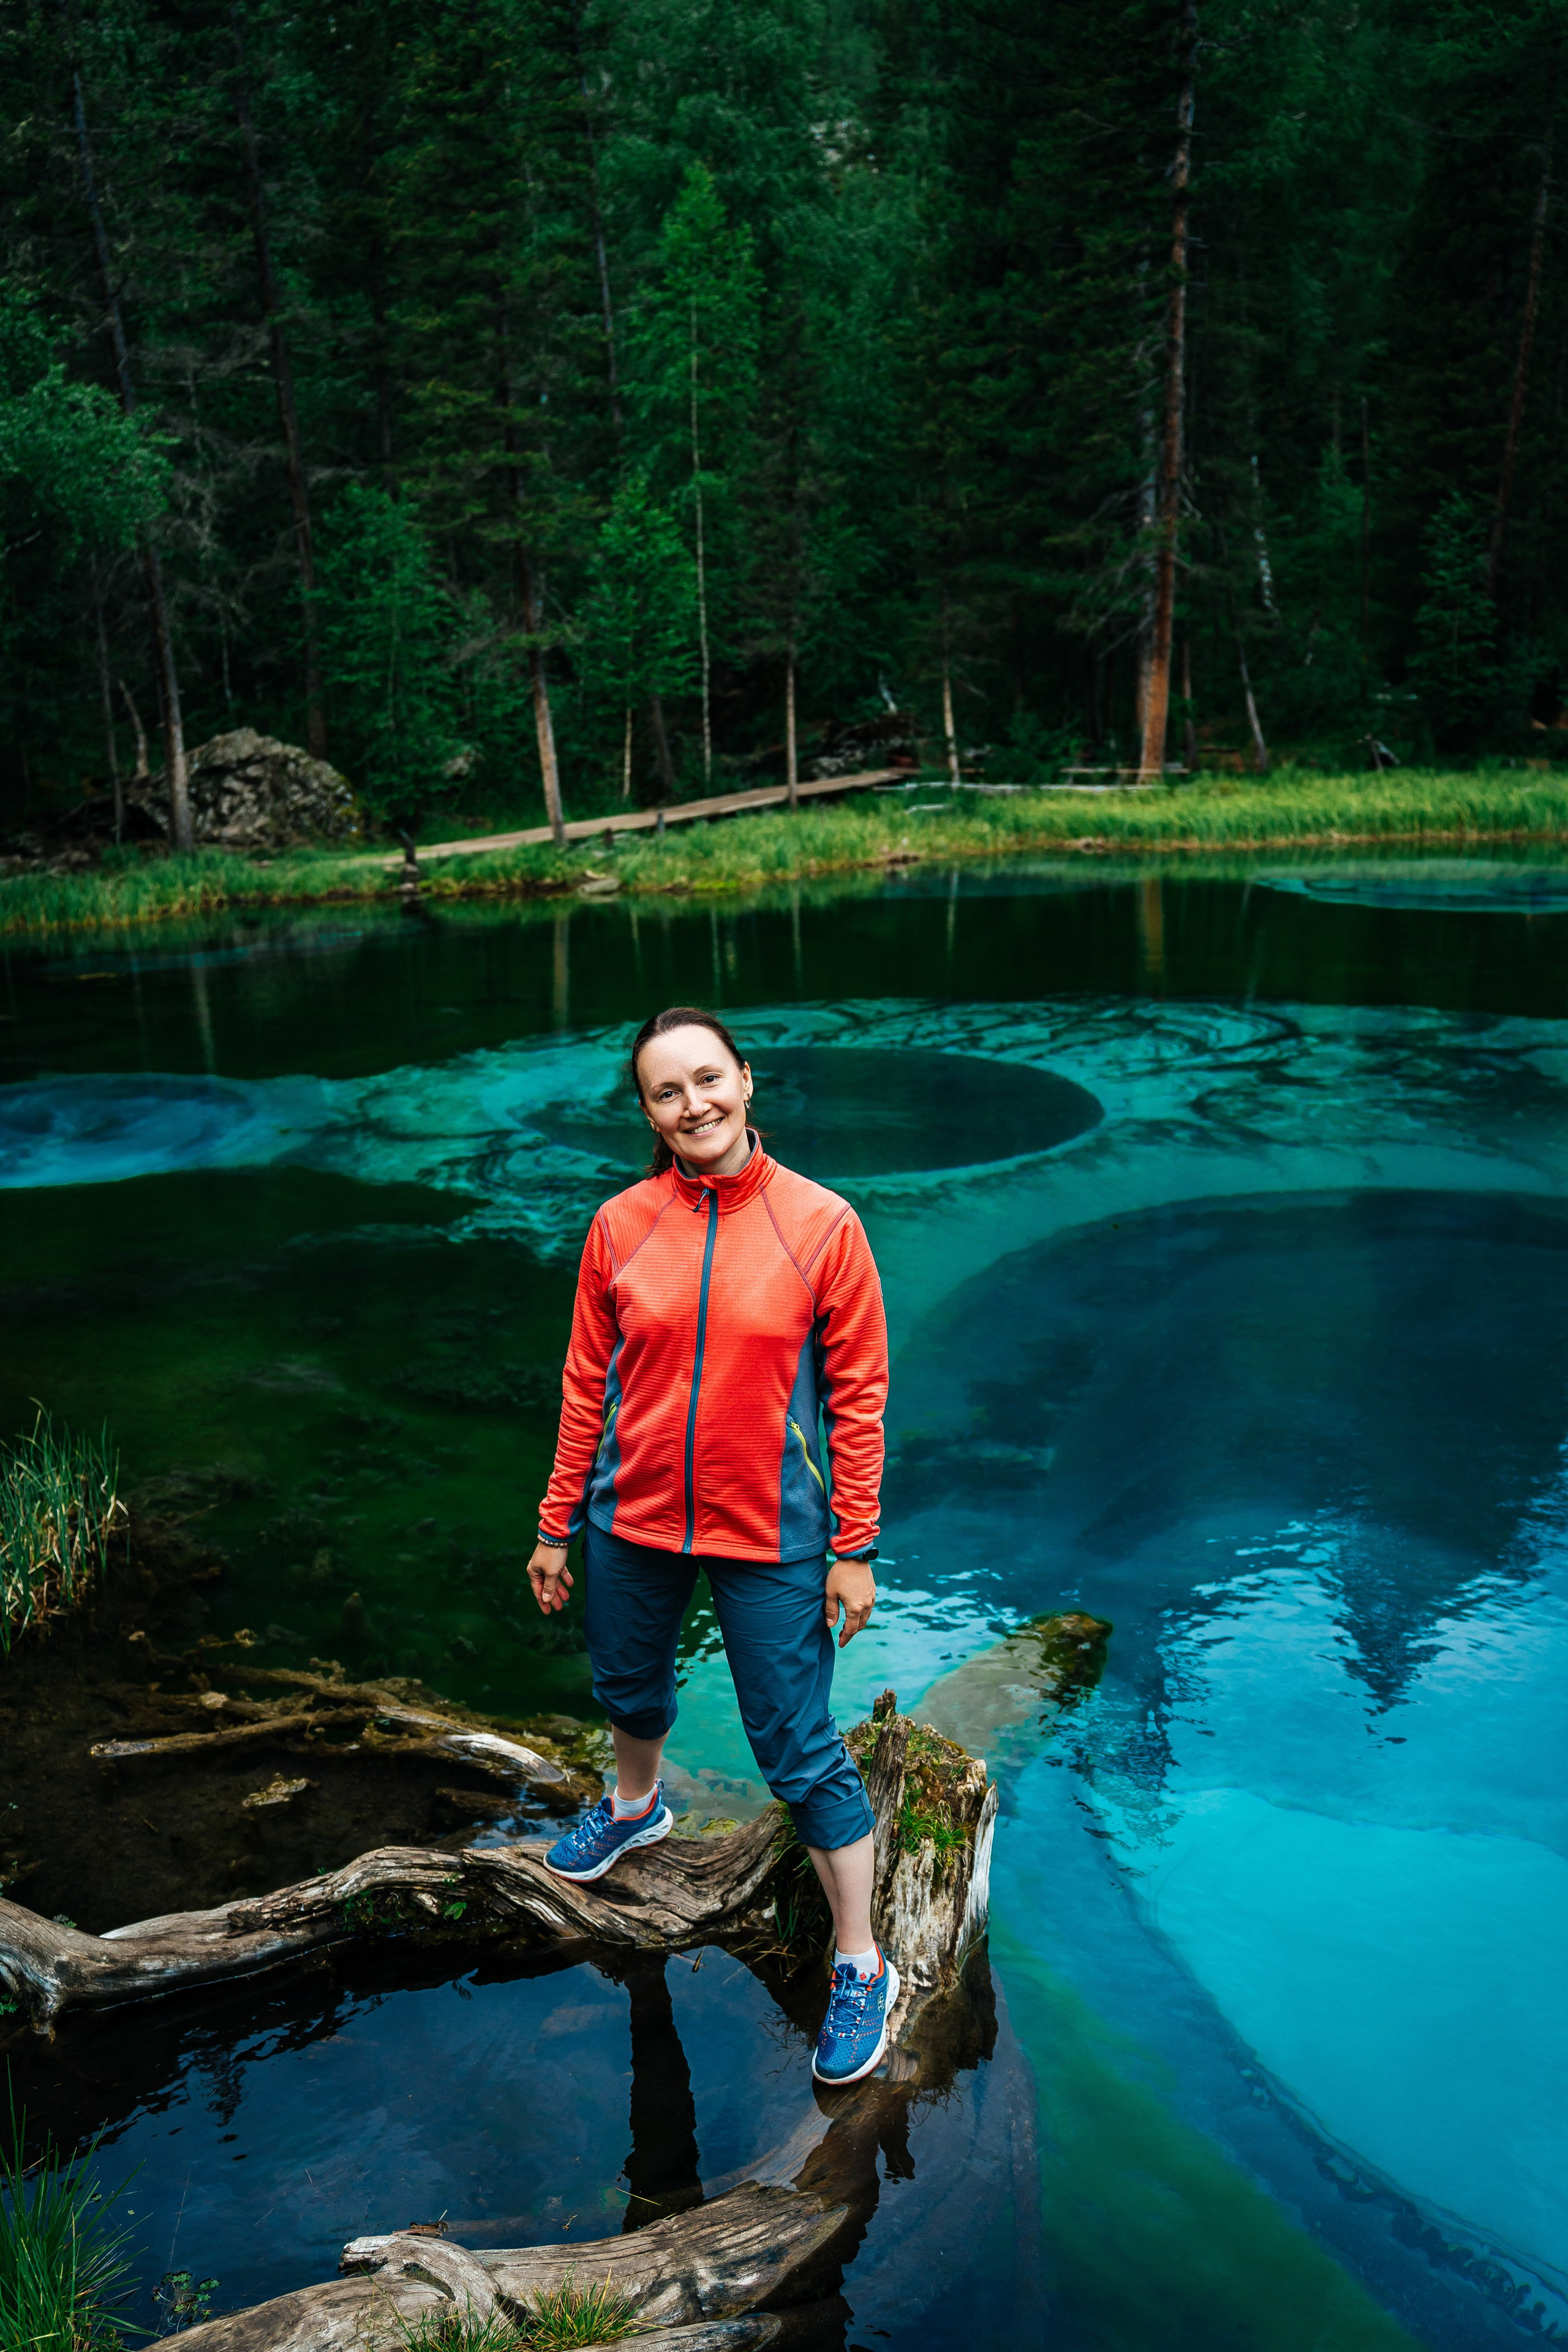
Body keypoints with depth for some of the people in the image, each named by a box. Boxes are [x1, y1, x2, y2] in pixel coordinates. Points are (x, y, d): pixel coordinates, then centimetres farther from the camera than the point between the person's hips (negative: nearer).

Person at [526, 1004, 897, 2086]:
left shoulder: (822, 1225, -12)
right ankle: (637, 1806, 60)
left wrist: (853, 1549, -8)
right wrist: (557, 1526, 6)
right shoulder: (621, 1226, -5)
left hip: (769, 1534, -3)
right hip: (632, 1521, 4)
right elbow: (587, 1385, 3)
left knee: (800, 1750, 3)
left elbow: (858, 1396, -7)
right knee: (630, 1689, 26)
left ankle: (862, 1968, 23)